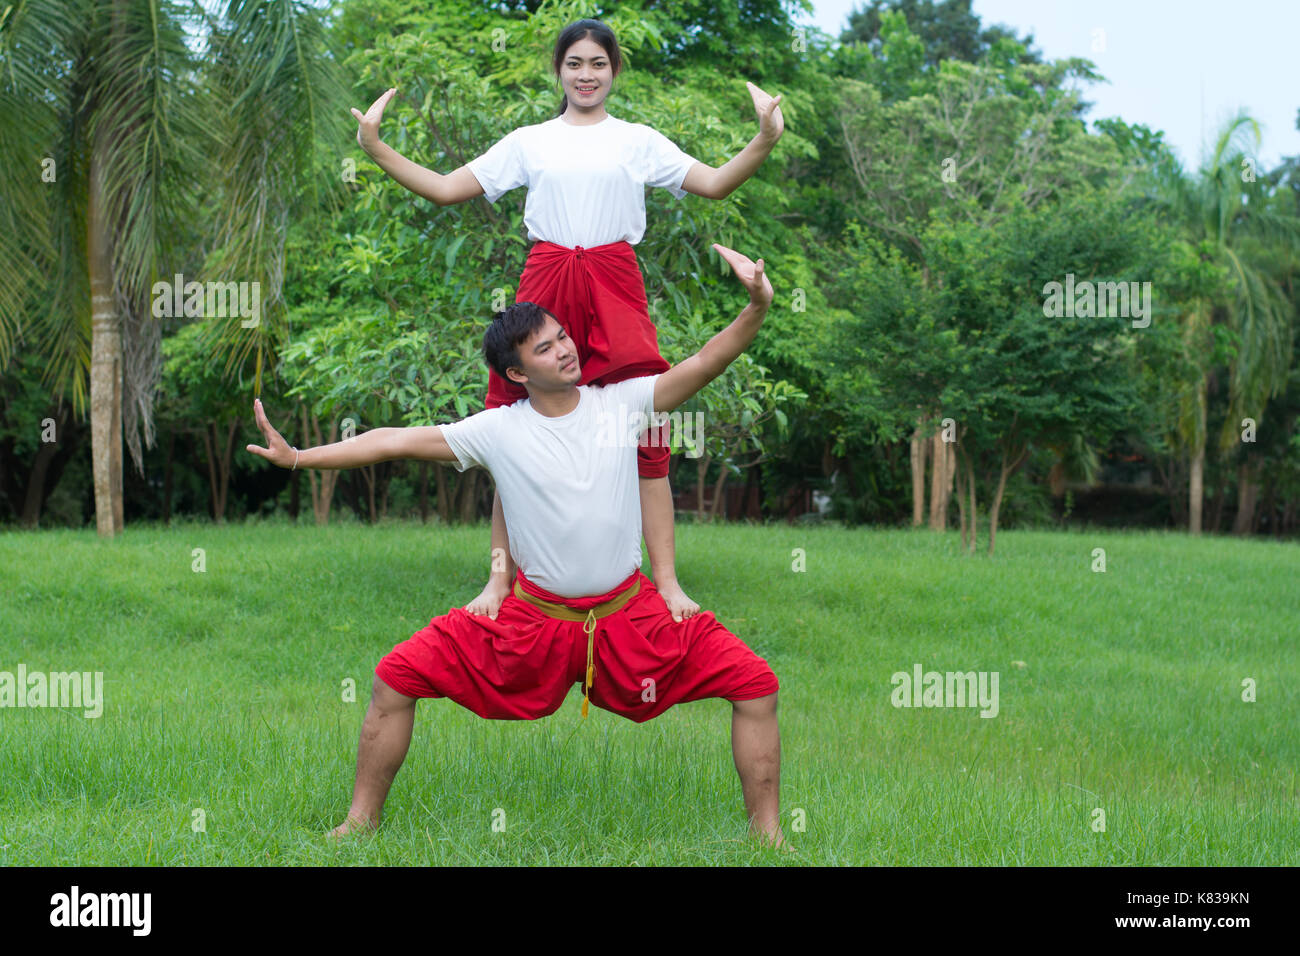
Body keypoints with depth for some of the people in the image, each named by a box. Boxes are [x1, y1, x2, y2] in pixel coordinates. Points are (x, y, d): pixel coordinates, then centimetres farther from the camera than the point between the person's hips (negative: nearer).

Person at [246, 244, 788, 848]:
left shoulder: (622, 403, -3)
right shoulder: (499, 430, -6)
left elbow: (706, 363, -12)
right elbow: (398, 441, -8)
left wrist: (756, 308, -29)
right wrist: (298, 457, -12)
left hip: (629, 614, 1)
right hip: (533, 618, 0)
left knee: (755, 685, -9)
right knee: (396, 680, -6)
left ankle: (767, 834, 8)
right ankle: (361, 824, 13)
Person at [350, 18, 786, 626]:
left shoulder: (638, 141, 13)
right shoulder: (529, 142, 14)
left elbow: (714, 184, 3)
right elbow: (445, 190, 13)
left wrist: (765, 141, -13)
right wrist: (375, 148, 3)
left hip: (615, 289, -1)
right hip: (544, 286, 1)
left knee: (643, 434, -7)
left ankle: (666, 581, -3)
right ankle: (501, 577, 3)